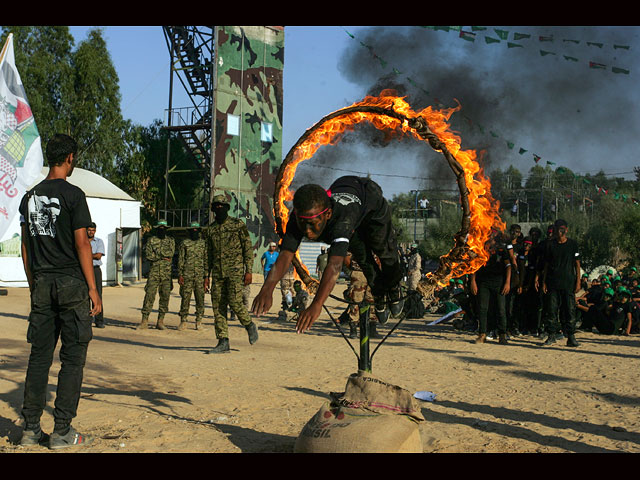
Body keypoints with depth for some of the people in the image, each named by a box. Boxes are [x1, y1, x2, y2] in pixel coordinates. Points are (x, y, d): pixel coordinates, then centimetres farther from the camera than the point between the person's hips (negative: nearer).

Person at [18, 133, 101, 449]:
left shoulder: (30, 197, 10)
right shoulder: (72, 195, -9)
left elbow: (26, 246, 13)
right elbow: (81, 244, -11)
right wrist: (93, 289, -7)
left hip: (42, 284, 6)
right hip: (71, 283, -6)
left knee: (40, 355, 11)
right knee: (73, 357, 1)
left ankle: (30, 428, 15)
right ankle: (62, 431, 3)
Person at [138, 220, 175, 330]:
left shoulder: (171, 240, 9)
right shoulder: (151, 240, 7)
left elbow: (170, 253, -8)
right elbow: (148, 255, -4)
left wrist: (157, 251, -8)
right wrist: (163, 256, -7)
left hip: (167, 272, 1)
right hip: (154, 271, -1)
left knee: (165, 296, 2)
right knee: (149, 295, -6)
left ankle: (160, 321, 10)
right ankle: (144, 320, -2)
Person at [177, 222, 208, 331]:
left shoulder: (204, 243, 9)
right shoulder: (184, 243, 7)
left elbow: (206, 260, 9)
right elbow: (180, 260, 5)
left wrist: (206, 276, 3)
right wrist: (180, 275, -3)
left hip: (200, 276, 1)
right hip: (187, 276, -1)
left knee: (200, 299, 1)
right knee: (185, 298, -1)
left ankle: (199, 322, 8)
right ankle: (183, 321, 7)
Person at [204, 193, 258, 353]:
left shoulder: (238, 225, 0)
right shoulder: (210, 230, 13)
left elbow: (248, 248, -2)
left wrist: (249, 271, -8)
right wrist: (207, 276, 13)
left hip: (235, 271, -5)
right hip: (218, 273, 5)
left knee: (235, 302, -14)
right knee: (218, 307, 0)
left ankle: (249, 325, 14)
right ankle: (223, 342, 5)